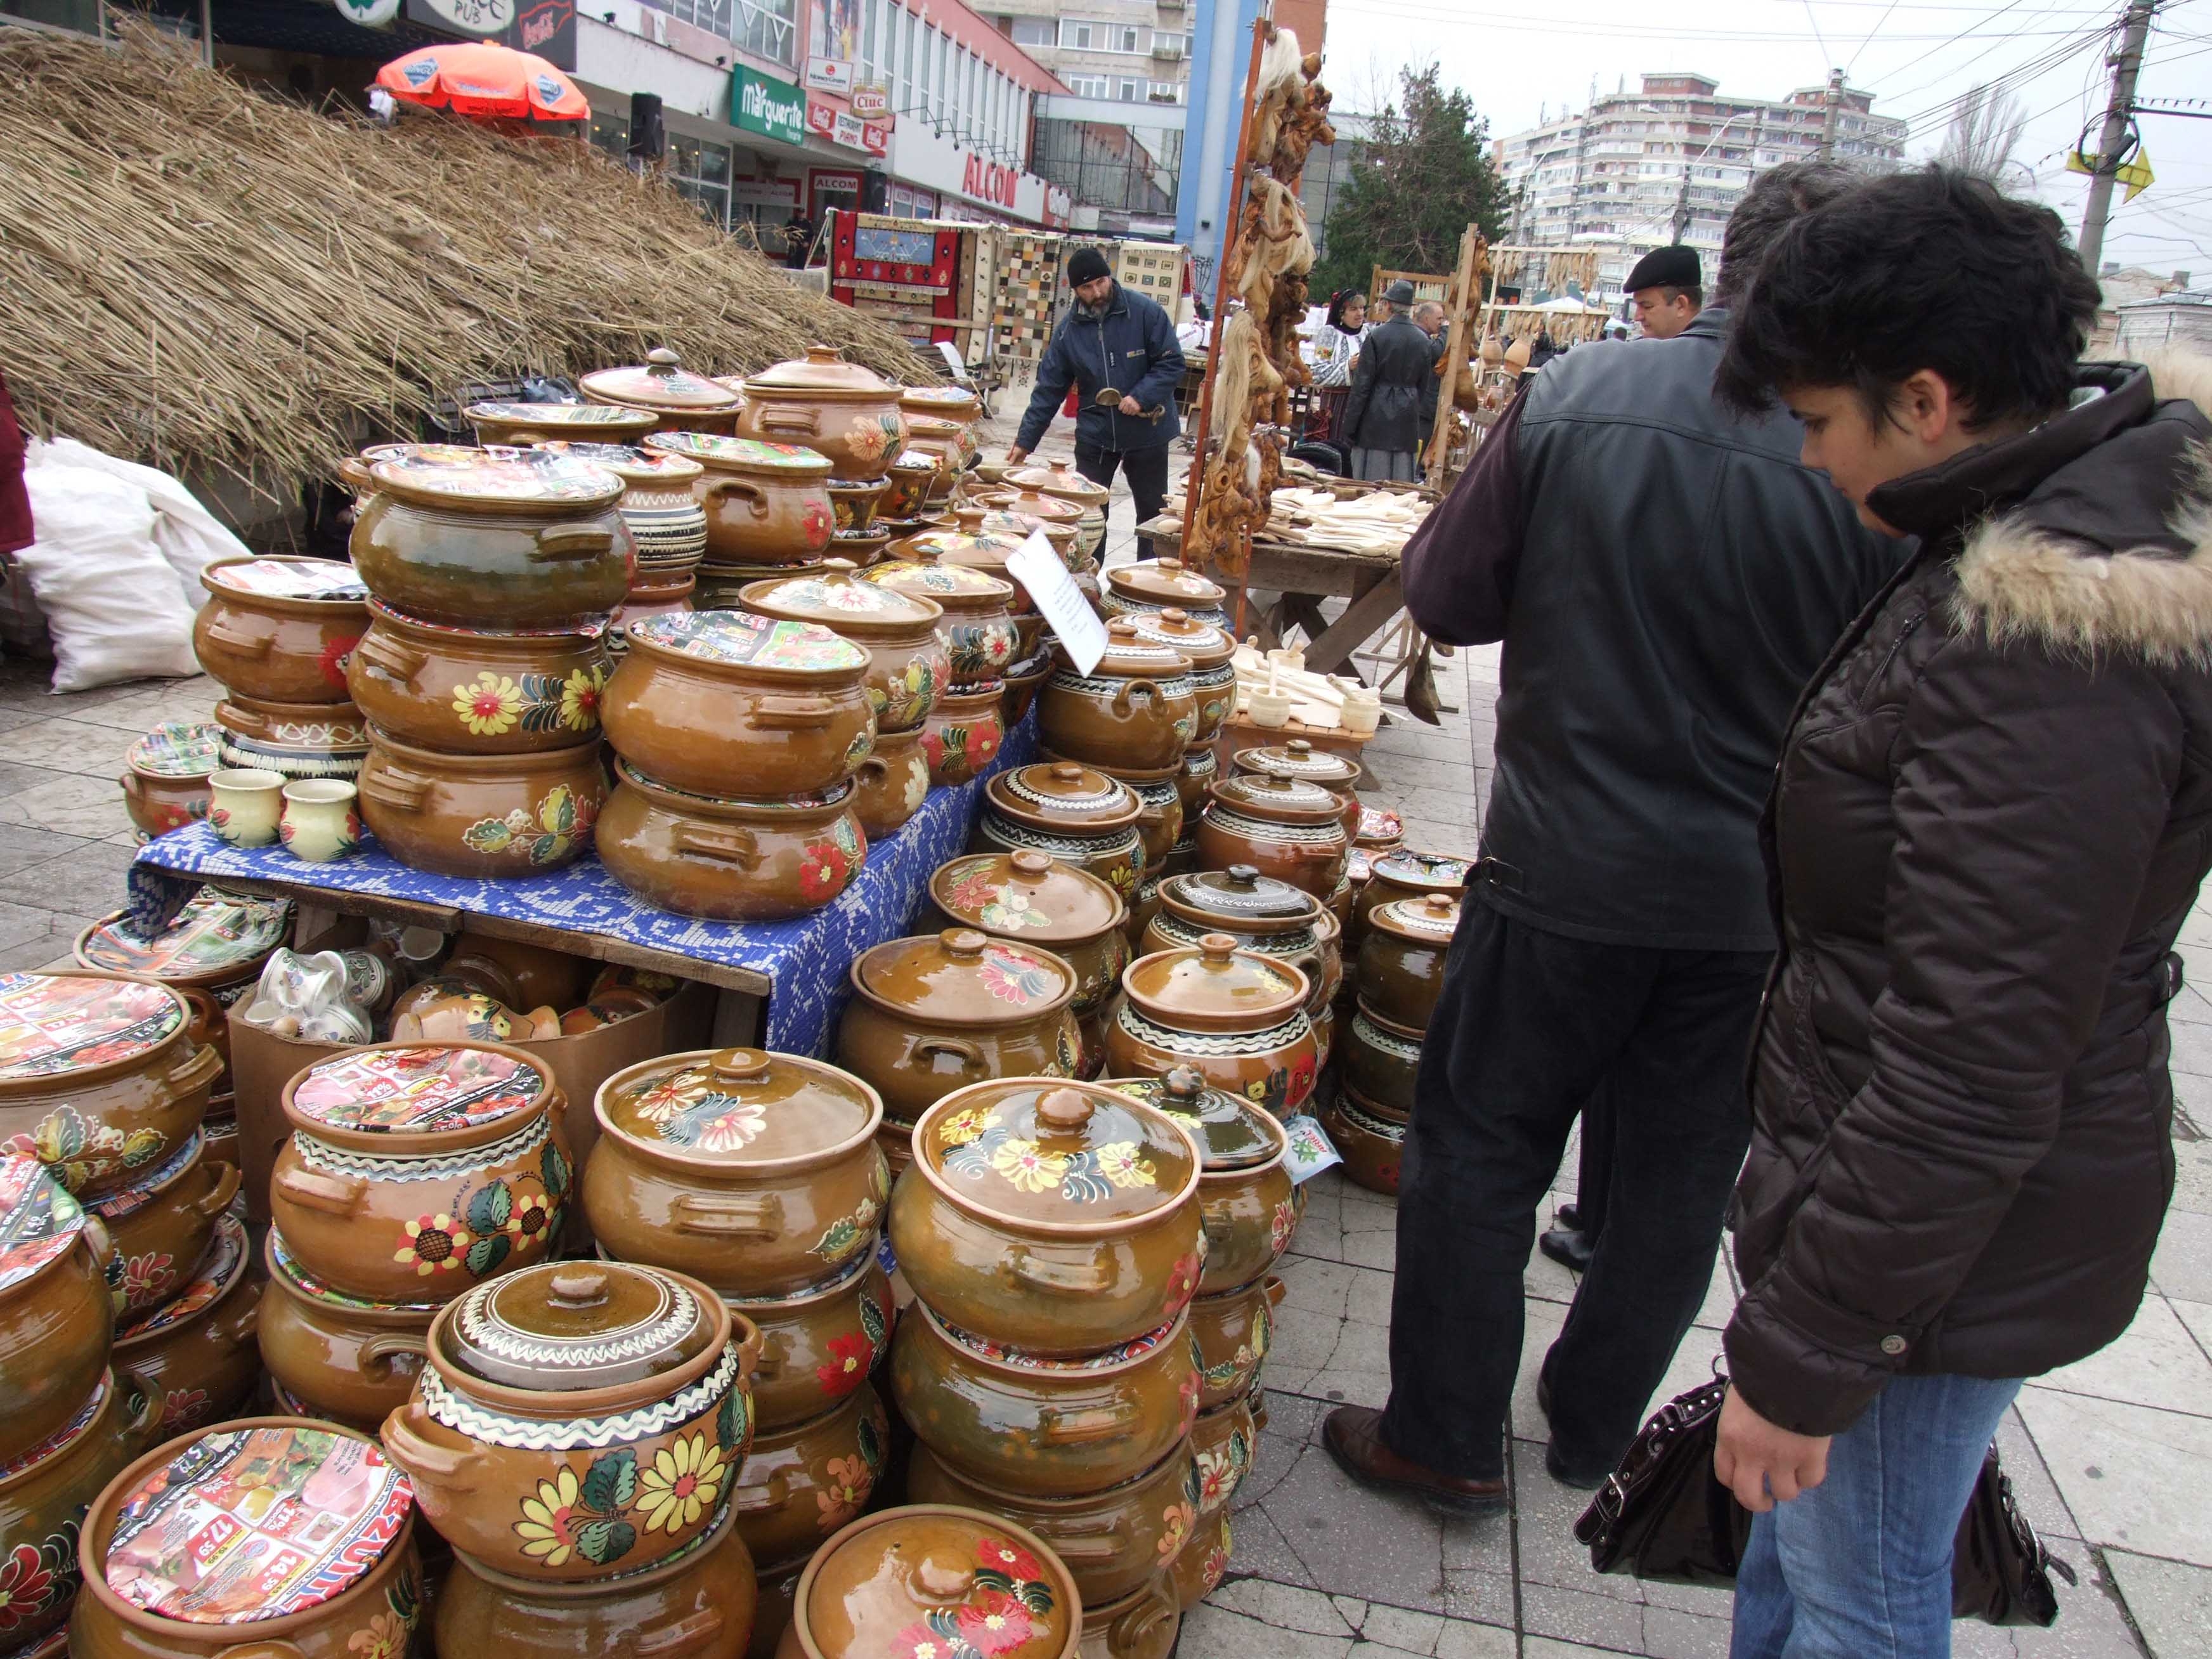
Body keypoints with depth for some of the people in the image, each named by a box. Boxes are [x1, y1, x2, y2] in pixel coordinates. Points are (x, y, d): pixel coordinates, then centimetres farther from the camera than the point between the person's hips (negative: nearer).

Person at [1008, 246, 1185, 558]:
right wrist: (1026, 440, -3)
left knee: (1153, 510, 9)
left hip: (1147, 431, -2)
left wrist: (1141, 397, -24)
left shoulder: (1145, 312, -12)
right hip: (1094, 436, 2)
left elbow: (1172, 364, -10)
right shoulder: (1069, 328, -3)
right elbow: (1049, 388, 0)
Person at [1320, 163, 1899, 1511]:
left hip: (1565, 868, -1)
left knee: (1478, 1151, 15)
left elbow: (1444, 593, -4)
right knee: (1680, 1182, 19)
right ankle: (1596, 1430, 37)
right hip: (1756, 896, 1)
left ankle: (1449, 1439, 26)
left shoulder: (1575, 402, -11)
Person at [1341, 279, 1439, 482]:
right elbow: (1424, 386, 12)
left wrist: (1349, 427, -4)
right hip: (1407, 419, 4)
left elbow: (1361, 385, -8)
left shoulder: (1376, 337, -9)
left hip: (1375, 419, -4)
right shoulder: (1424, 341, 5)